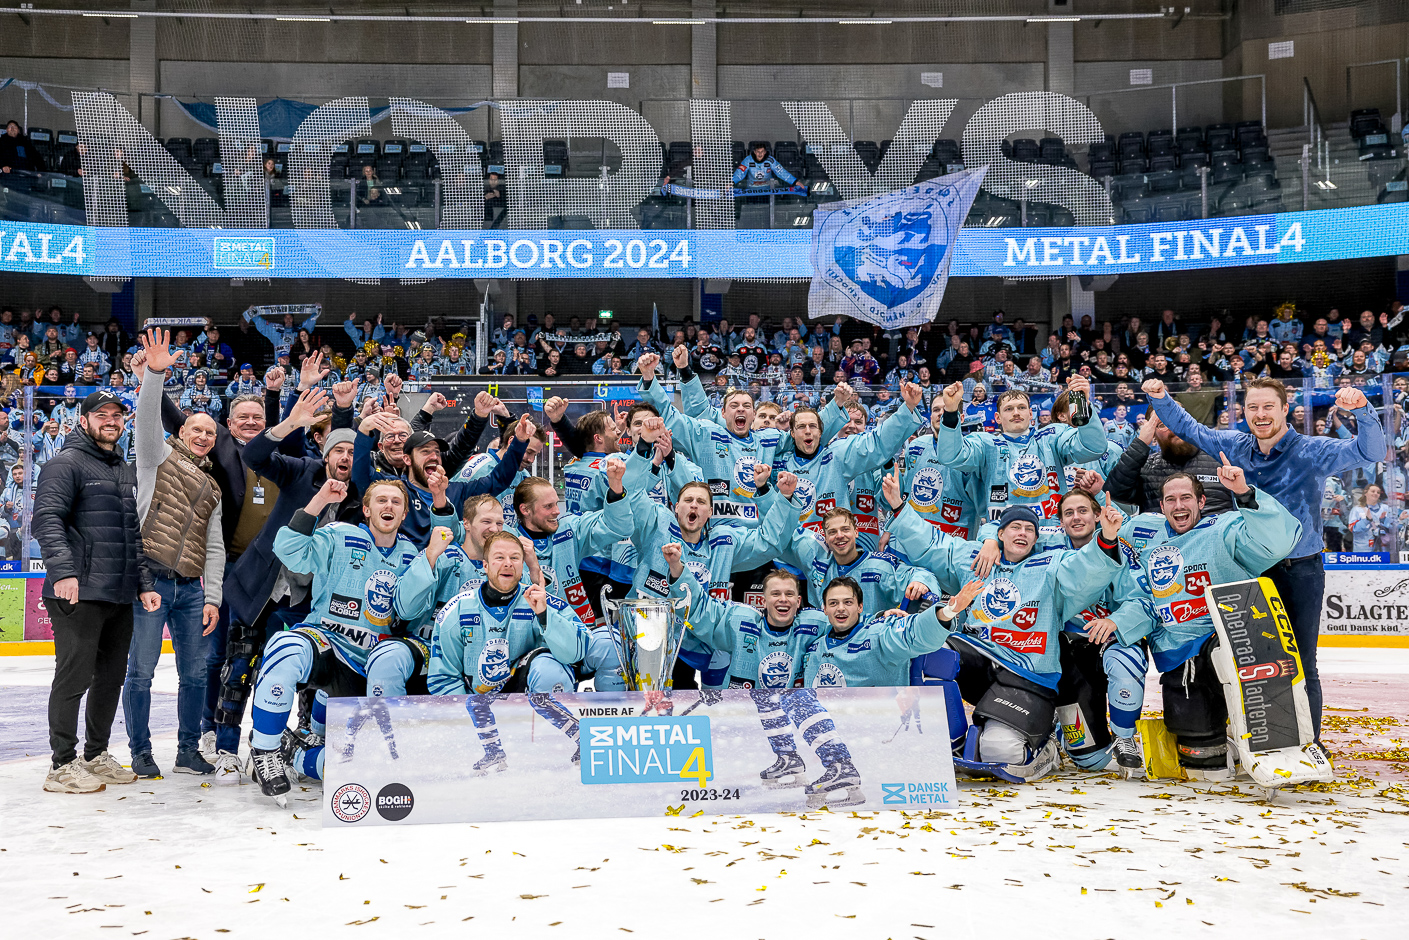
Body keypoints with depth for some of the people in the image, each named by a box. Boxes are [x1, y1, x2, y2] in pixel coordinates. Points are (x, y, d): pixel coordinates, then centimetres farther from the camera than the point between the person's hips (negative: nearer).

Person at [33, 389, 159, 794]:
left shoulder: (127, 472, 20)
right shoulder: (67, 463, -4)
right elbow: (47, 518, -16)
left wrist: (144, 583, 13)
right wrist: (62, 570, -28)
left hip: (120, 596, 8)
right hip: (79, 594, -8)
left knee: (112, 675, 13)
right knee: (75, 676, -4)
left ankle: (96, 754, 26)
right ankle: (63, 765, 4)